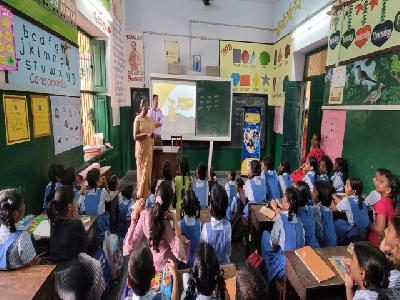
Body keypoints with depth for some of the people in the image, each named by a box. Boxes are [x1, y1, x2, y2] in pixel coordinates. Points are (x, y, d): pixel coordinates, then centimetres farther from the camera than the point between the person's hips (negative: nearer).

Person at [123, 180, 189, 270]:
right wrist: (175, 221, -32)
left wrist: (135, 213, -10)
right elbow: (180, 255, -31)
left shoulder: (144, 214, -21)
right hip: (166, 266, -6)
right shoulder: (165, 224, -35)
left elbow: (130, 245, -9)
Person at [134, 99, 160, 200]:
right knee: (142, 170, 1)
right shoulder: (137, 119, -11)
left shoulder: (149, 119, 10)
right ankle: (140, 193, 12)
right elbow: (135, 136, -15)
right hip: (141, 148, -6)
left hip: (149, 148, 6)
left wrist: (153, 134, -2)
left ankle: (147, 192, 22)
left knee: (148, 170, 11)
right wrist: (146, 134, -27)